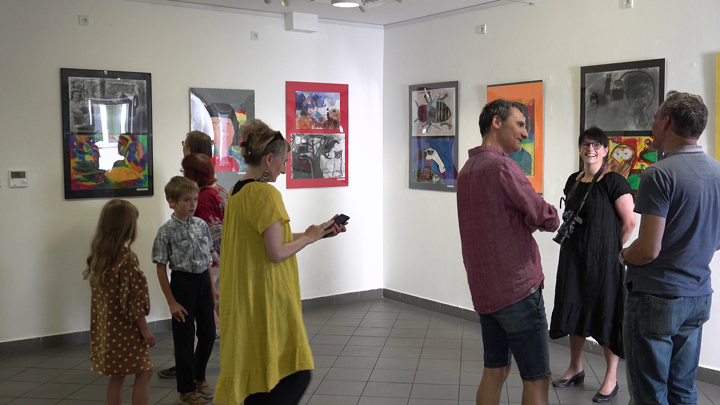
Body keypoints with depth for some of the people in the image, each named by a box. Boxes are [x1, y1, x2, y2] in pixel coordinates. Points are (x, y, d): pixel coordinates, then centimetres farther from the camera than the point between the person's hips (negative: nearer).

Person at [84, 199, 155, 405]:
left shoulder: (98, 255, 4)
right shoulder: (127, 258, -20)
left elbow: (99, 292, 10)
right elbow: (132, 298, -20)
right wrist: (144, 328, -12)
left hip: (106, 326, 8)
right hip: (125, 327, -8)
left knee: (116, 376, 15)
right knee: (144, 372, 4)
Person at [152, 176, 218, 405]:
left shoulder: (201, 225, 2)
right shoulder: (167, 232, -13)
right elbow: (161, 268, -10)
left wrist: (212, 287, 11)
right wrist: (171, 302, -11)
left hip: (203, 282, 5)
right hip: (183, 283, -5)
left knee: (208, 333, 14)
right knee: (185, 337, 5)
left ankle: (199, 376, 37)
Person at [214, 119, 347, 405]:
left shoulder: (236, 192, 9)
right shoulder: (266, 193, -18)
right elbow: (277, 253, -21)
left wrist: (310, 233, 13)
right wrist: (309, 238, -4)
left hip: (243, 300, 9)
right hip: (268, 298, -9)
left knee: (259, 377, 18)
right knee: (295, 375, 3)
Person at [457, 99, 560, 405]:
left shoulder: (467, 170, 13)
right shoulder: (501, 166, -16)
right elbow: (549, 219, -14)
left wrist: (528, 220, -1)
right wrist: (547, 217, 8)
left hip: (484, 288, 9)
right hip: (518, 288, -9)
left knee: (495, 369, 15)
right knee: (536, 379, 1)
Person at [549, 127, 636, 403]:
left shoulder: (614, 182, -12)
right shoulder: (573, 181, 8)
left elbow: (629, 222, -13)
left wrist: (612, 248, -4)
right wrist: (574, 243, 11)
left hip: (603, 259, -7)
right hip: (574, 257, 7)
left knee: (605, 314, 2)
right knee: (575, 310, 15)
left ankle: (611, 380, 16)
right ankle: (576, 368, 32)